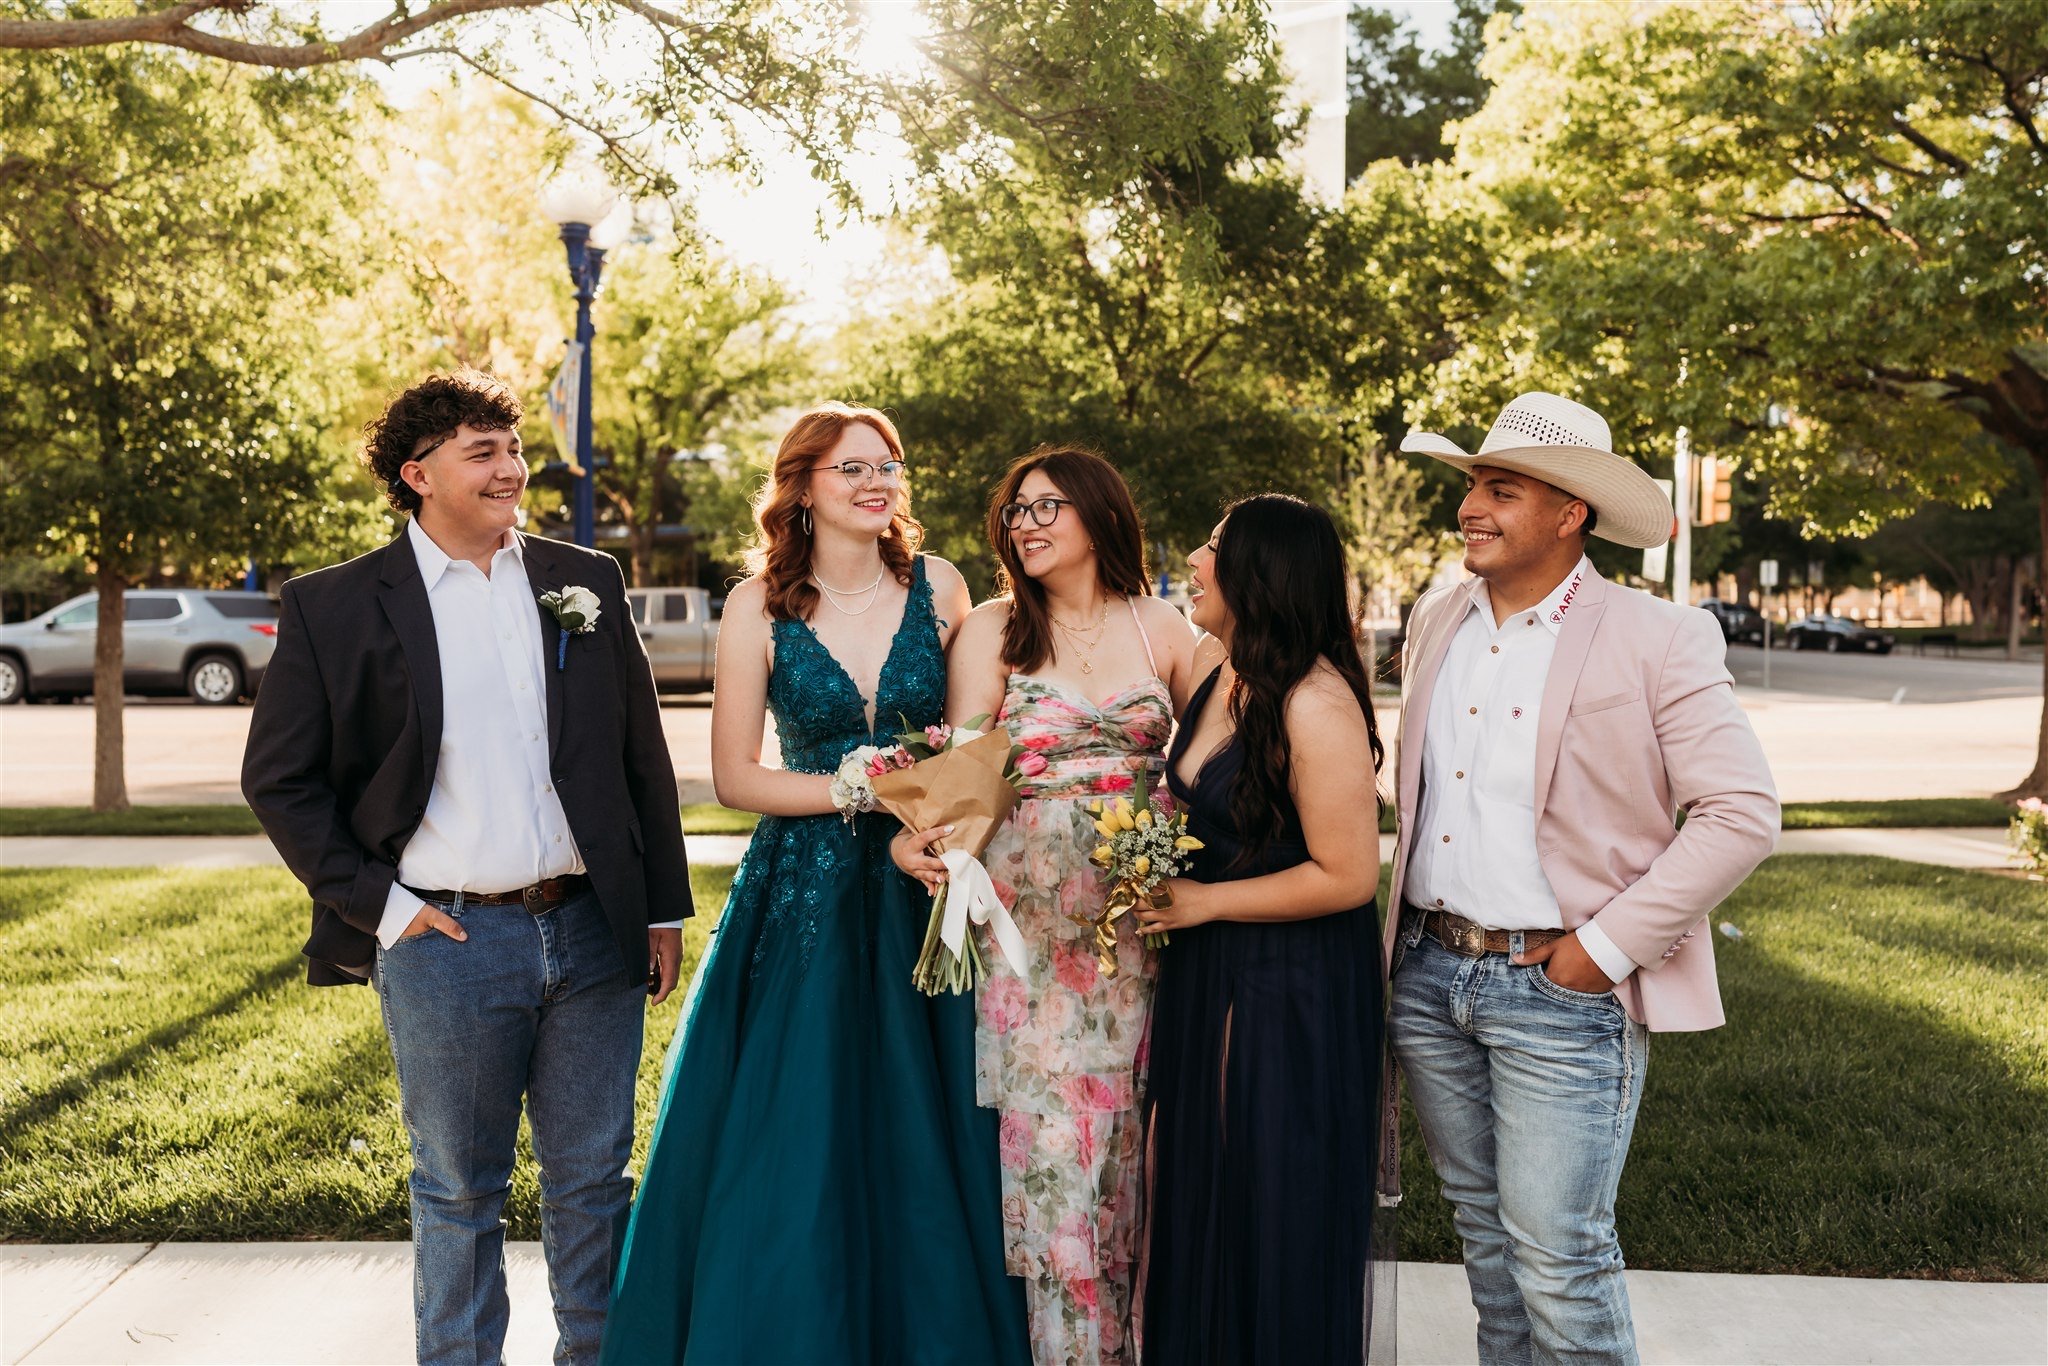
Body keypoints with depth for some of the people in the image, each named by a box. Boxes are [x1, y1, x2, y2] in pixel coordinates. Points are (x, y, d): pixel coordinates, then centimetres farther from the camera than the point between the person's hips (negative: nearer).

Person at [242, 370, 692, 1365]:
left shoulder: (584, 582, 7)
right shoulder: (332, 607, -1)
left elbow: (643, 755, 9)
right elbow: (277, 777, 2)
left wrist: (663, 907, 7)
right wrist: (375, 903, -5)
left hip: (591, 932, 3)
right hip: (446, 941, -2)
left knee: (594, 1180, 13)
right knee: (458, 1193, 11)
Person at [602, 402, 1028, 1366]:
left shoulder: (938, 589, 1)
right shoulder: (758, 608, -3)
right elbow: (733, 777, -4)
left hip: (922, 890, 1)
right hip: (804, 900, -1)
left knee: (926, 1143, 7)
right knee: (793, 1147, 3)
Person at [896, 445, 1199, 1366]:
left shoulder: (1160, 628, 7)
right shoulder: (993, 630, 4)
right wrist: (918, 838, -24)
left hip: (1144, 915, 2)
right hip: (1032, 918, -1)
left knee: (1134, 1131, 7)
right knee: (1051, 1135, -1)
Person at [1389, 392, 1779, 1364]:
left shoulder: (1657, 640, -11)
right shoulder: (1437, 619, 8)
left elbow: (1742, 812, -13)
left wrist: (1608, 946, -16)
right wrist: (1405, 934, 13)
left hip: (1560, 991, -6)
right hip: (1428, 975, 6)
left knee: (1559, 1258, -2)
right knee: (1483, 1226, 19)